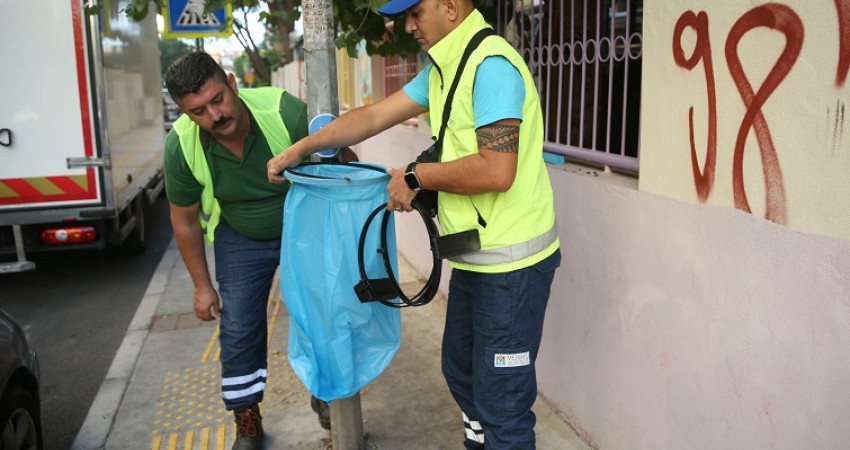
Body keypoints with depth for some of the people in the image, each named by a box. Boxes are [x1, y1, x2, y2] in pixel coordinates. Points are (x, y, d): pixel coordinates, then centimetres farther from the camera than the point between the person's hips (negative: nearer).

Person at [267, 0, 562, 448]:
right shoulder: (442, 70, 12)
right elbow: (374, 116, 15)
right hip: (474, 259, 10)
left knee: (501, 398, 2)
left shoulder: (491, 66, -19)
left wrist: (416, 175, -15)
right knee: (461, 370, 24)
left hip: (511, 262, -10)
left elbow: (497, 171, -28)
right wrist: (300, 149, 12)